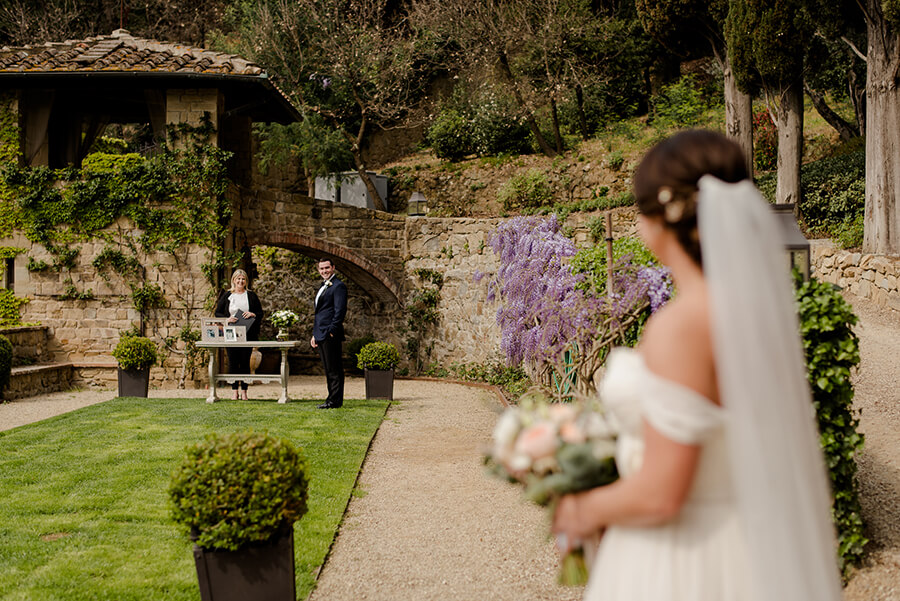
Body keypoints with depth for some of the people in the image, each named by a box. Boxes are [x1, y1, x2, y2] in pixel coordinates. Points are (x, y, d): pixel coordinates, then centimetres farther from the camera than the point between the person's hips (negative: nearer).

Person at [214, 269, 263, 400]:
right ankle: (235, 390, 5)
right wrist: (227, 319, -9)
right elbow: (217, 313, 9)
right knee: (233, 362, -1)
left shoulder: (251, 296, 9)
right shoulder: (226, 296, 10)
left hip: (247, 334, 0)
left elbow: (260, 313, 10)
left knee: (245, 362, -1)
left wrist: (253, 315, -11)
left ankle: (244, 391, 4)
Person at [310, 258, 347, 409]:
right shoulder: (322, 287, 23)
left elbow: (340, 311, -15)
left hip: (331, 335, -10)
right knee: (328, 370, 11)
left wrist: (332, 331, -19)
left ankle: (335, 401, -5)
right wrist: (314, 334, 21)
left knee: (334, 369, -7)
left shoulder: (338, 286, -7)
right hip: (321, 336, 10)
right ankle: (333, 399, 15)